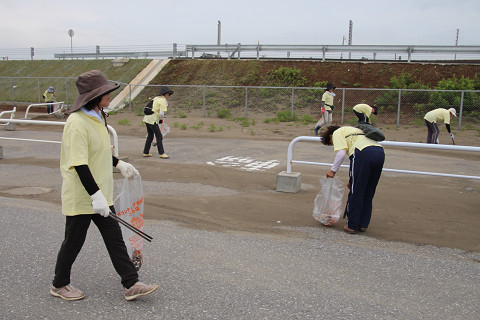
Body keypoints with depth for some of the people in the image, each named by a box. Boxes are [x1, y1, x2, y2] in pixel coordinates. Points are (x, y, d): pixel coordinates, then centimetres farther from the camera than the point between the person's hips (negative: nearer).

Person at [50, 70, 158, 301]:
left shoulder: (97, 117, 8)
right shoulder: (77, 122, -23)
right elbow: (79, 163, -27)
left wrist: (119, 164, 21)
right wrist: (95, 195, -29)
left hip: (100, 193, 9)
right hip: (81, 197, -9)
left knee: (115, 238, 10)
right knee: (74, 241, 9)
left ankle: (131, 284, 16)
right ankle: (59, 285, 31)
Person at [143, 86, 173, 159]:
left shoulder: (156, 98, 17)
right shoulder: (163, 100, -11)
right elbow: (161, 113, -20)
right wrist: (162, 119, 0)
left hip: (147, 119, 9)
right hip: (153, 120, -9)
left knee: (150, 136, 18)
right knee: (159, 136, -3)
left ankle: (146, 153, 24)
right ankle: (162, 153, -1)